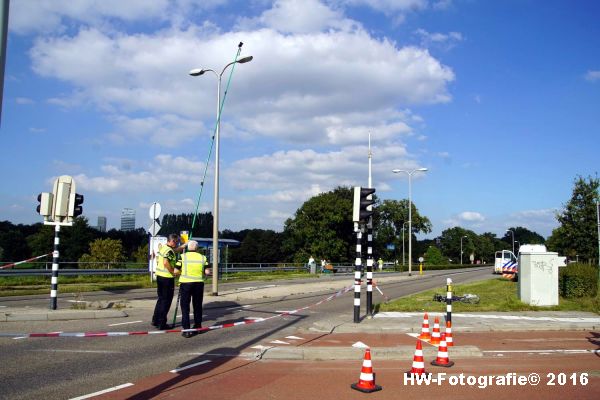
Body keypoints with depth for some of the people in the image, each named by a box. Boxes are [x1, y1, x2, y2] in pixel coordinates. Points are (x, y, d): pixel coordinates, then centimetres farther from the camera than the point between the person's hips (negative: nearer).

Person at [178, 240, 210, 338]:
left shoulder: (183, 256, -1)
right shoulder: (202, 257, 5)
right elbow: (207, 272, -2)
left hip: (185, 283, -2)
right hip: (199, 283, 2)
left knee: (185, 307, 3)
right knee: (197, 306, 14)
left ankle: (186, 330, -2)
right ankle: (197, 327, 23)